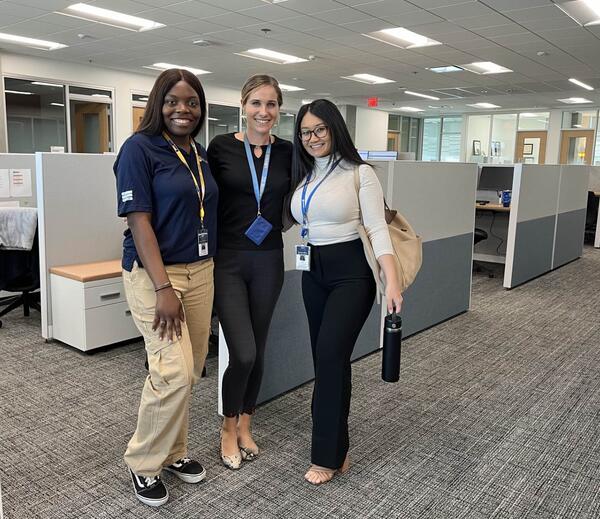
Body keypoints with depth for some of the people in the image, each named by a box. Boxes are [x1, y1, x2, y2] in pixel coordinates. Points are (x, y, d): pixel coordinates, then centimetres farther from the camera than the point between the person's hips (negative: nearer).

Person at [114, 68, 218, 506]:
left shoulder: (200, 153, 12)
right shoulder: (139, 148, -8)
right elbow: (138, 221, -14)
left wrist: (207, 272, 10)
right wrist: (163, 288, -20)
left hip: (200, 271, 7)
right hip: (154, 273, -6)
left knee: (190, 371, 10)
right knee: (174, 371, -13)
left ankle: (174, 450, 28)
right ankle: (144, 462, 10)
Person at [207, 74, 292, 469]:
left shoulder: (287, 152, 3)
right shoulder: (221, 147, -4)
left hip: (268, 261, 3)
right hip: (228, 260, -3)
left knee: (258, 350, 12)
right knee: (243, 353, -8)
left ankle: (245, 425, 33)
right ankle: (229, 428, 19)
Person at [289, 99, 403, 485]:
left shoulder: (360, 173, -7)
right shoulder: (303, 177, 12)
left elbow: (377, 228, -13)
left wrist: (392, 280, -21)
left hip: (351, 273, -6)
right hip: (314, 273, 7)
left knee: (330, 356, -14)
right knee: (327, 357, 10)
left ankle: (327, 456, 0)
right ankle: (336, 445, 24)